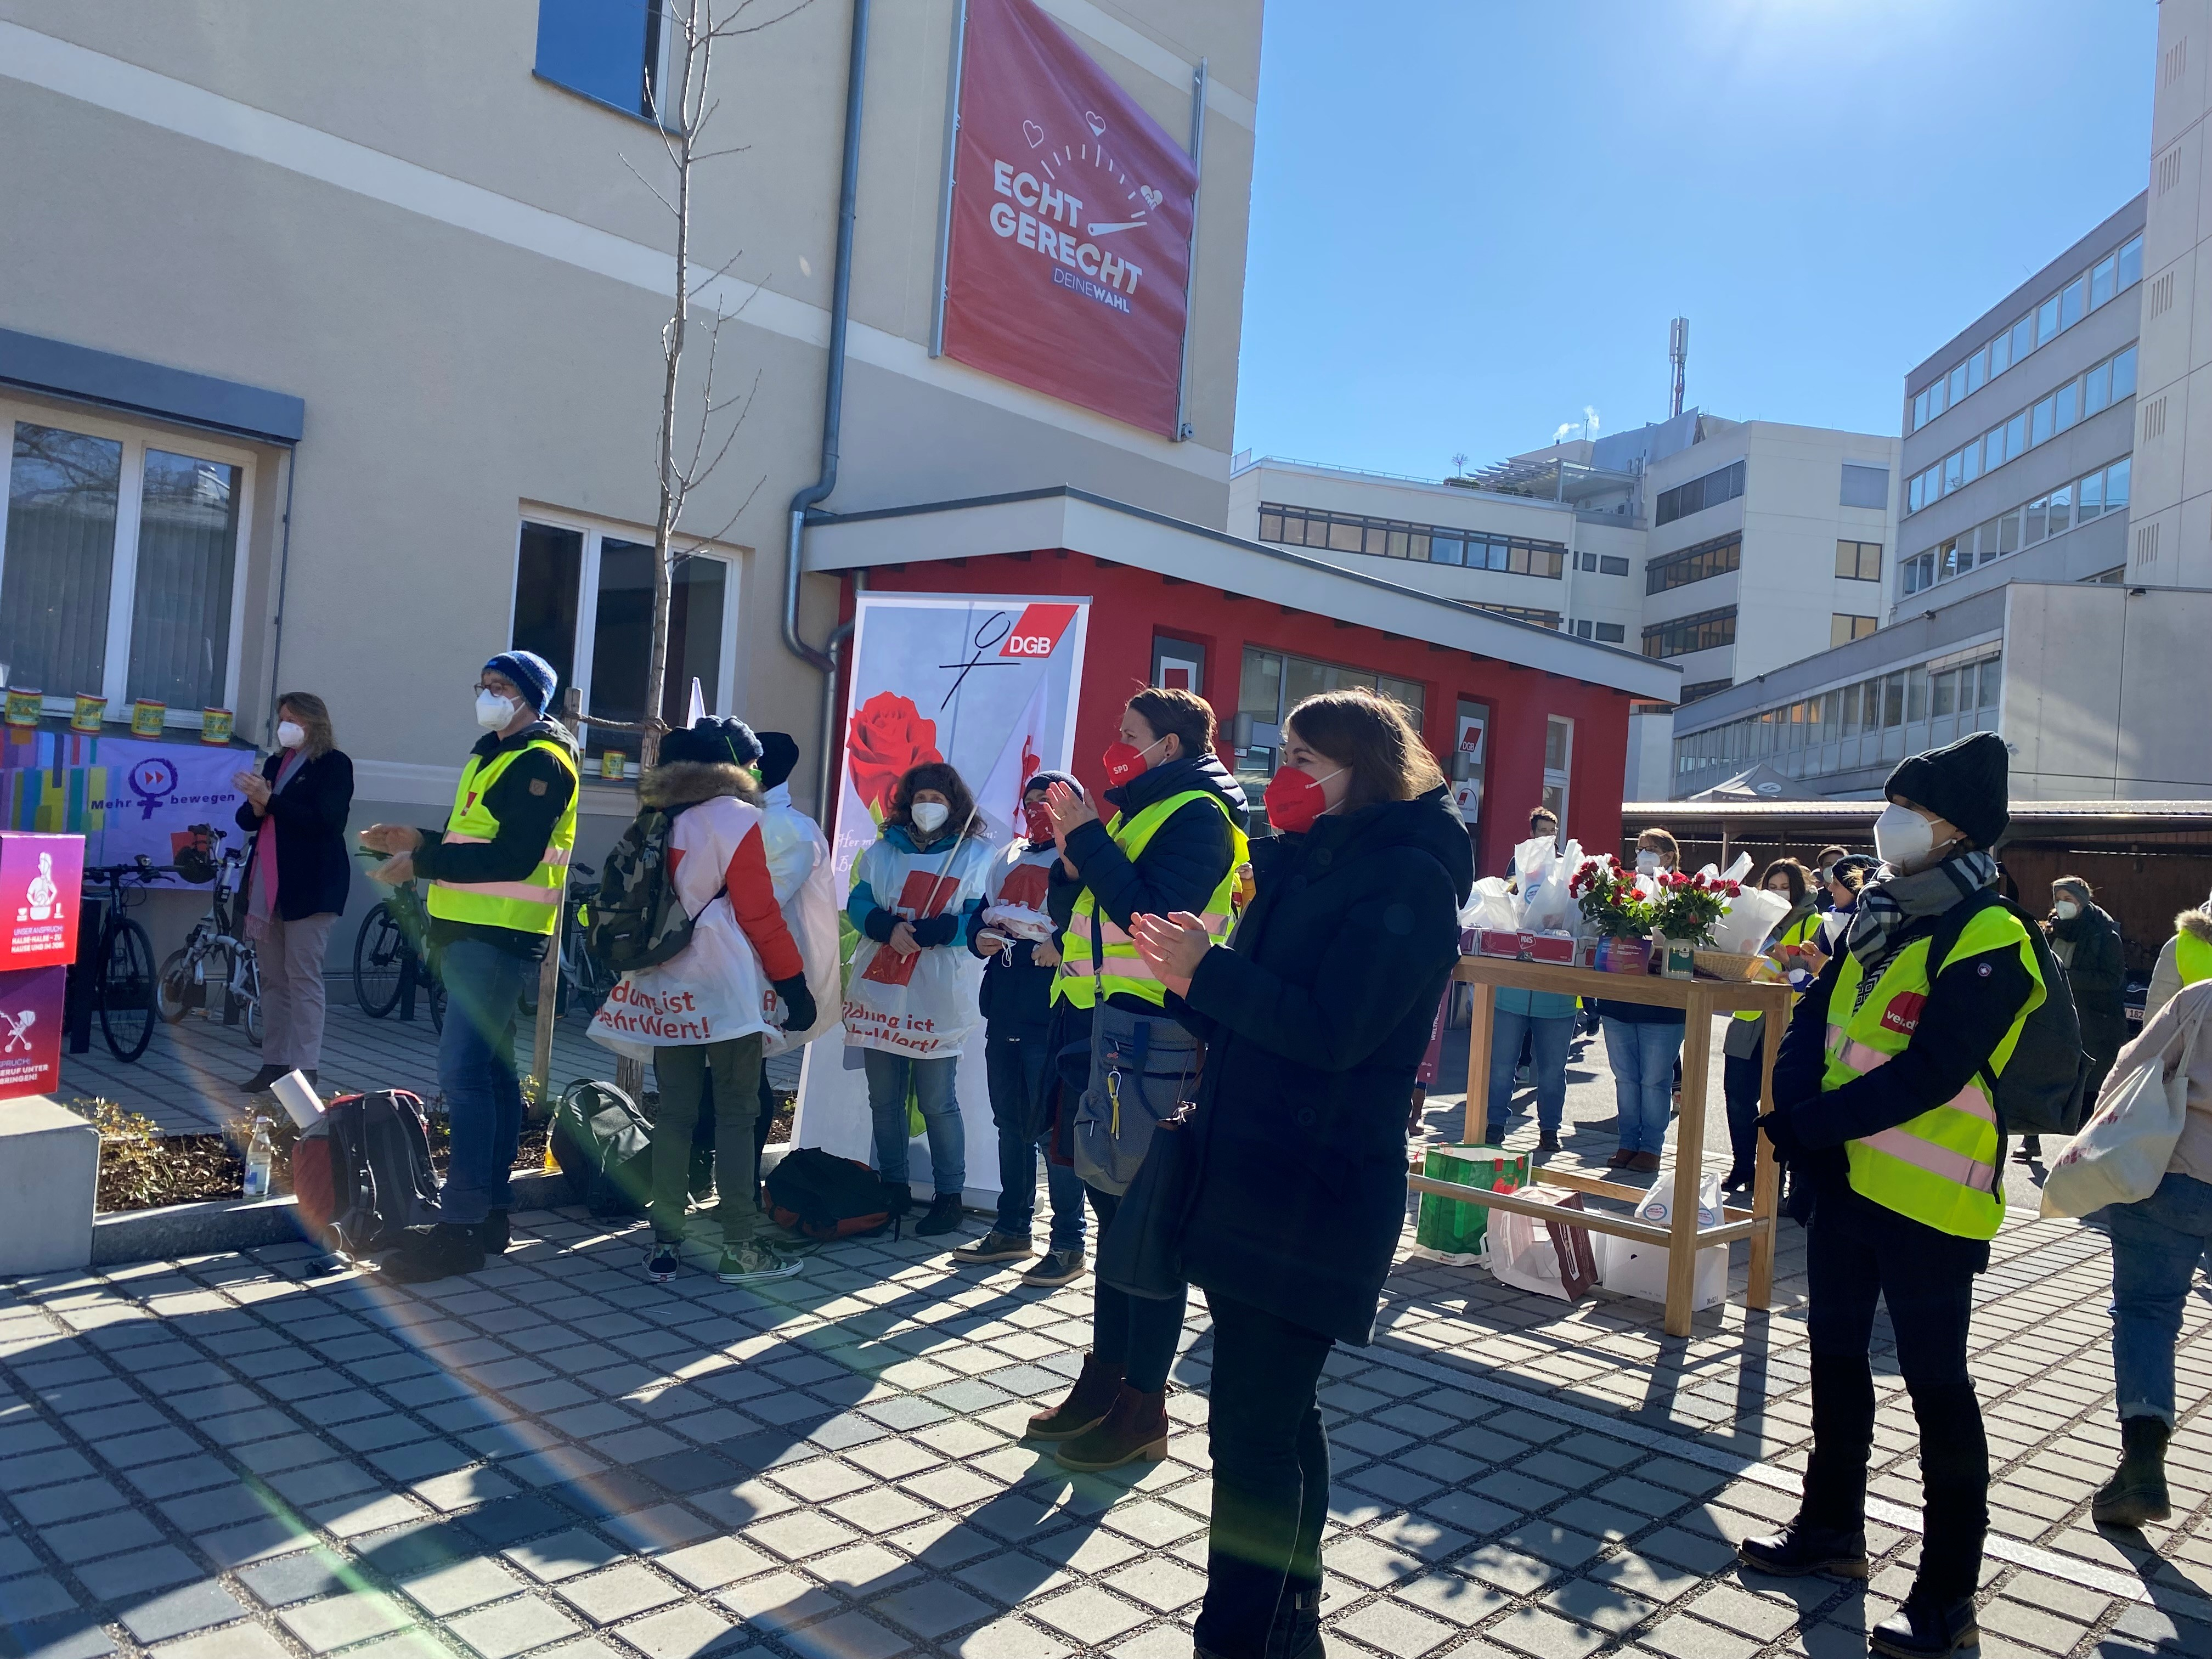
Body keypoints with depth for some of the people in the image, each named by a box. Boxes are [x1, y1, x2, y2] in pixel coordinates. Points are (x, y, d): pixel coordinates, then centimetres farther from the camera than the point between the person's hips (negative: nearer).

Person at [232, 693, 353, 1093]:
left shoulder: (334, 764, -3)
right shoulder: (276, 763, 18)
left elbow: (326, 821, -15)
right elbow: (247, 819, 16)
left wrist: (271, 801, -18)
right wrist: (256, 807, -6)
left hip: (310, 886, -7)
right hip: (267, 883, 7)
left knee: (303, 977, -8)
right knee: (272, 978, 8)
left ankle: (306, 1069, -6)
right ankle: (273, 1063, 13)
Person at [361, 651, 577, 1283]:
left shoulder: (539, 762, -11)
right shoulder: (493, 755, 21)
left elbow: (513, 858, -21)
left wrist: (420, 864, -18)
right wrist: (418, 840, 10)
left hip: (499, 934, -10)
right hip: (472, 930, 10)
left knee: (463, 1073, -14)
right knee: (492, 1071, 12)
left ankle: (459, 1228, -11)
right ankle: (489, 1213, 19)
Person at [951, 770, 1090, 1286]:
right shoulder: (1009, 860, 17)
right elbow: (981, 916, 22)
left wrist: (1065, 947, -29)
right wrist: (980, 939, 1)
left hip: (1053, 1017, -7)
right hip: (1004, 1013, 7)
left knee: (1054, 1128, -4)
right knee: (1011, 1124, 15)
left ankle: (1068, 1245, 5)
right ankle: (1012, 1230, 27)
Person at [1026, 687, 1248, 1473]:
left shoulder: (1196, 812, -9)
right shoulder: (1138, 812, 19)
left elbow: (1152, 914, -23)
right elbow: (1073, 916, 20)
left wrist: (1086, 837, -16)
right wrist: (1073, 854, 4)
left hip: (1148, 1033, -10)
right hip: (1101, 1025, 10)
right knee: (1113, 1206, 15)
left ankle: (1144, 1409, 7)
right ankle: (1106, 1377, 27)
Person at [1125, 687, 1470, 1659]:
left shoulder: (1407, 878, -12)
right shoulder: (1303, 864, 15)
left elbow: (1331, 1032, -21)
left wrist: (1205, 971, -18)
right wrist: (1188, 974, -1)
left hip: (1319, 1194, -9)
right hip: (1248, 1178, 9)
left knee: (1252, 1428, -6)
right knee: (1279, 1415, 18)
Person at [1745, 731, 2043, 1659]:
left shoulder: (1988, 942, -17)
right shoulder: (1881, 920, 9)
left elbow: (1929, 1075, -24)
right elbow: (1813, 1021, 7)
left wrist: (1806, 1126, -20)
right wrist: (1798, 1113, -10)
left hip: (1928, 1199, -8)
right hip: (1846, 1179, 8)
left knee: (1934, 1384, 2)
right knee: (1836, 1352, 18)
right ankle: (1832, 1527, 35)